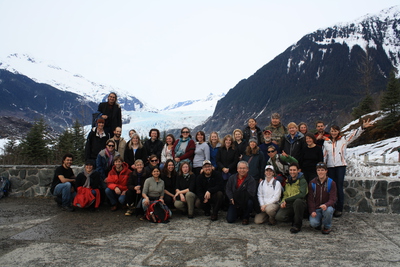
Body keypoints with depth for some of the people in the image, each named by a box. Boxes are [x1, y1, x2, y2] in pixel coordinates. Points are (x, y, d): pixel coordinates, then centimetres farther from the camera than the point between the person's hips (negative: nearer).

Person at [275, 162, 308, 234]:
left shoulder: (302, 181, -4)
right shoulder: (288, 181, 15)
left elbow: (302, 194, -20)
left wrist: (286, 200, -18)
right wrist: (282, 202, -2)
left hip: (299, 204, -4)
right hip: (289, 205, 5)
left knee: (298, 201, -40)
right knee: (278, 217, -22)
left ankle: (297, 225, -19)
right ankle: (295, 219, 10)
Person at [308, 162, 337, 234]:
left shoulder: (331, 183, -3)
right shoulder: (312, 183, 1)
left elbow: (332, 199, -10)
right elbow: (310, 199, 0)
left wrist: (326, 205, -33)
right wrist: (312, 211, -15)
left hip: (327, 207, 0)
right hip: (316, 208, 0)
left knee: (328, 210, -37)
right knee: (313, 223, -26)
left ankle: (327, 227, -6)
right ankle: (318, 223, 14)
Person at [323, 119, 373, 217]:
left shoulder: (343, 140, 7)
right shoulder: (326, 141, 11)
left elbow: (354, 134, -3)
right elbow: (323, 155, 12)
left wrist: (362, 127, -19)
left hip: (341, 166, -2)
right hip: (330, 167, 2)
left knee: (339, 187, -3)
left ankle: (339, 209, 3)